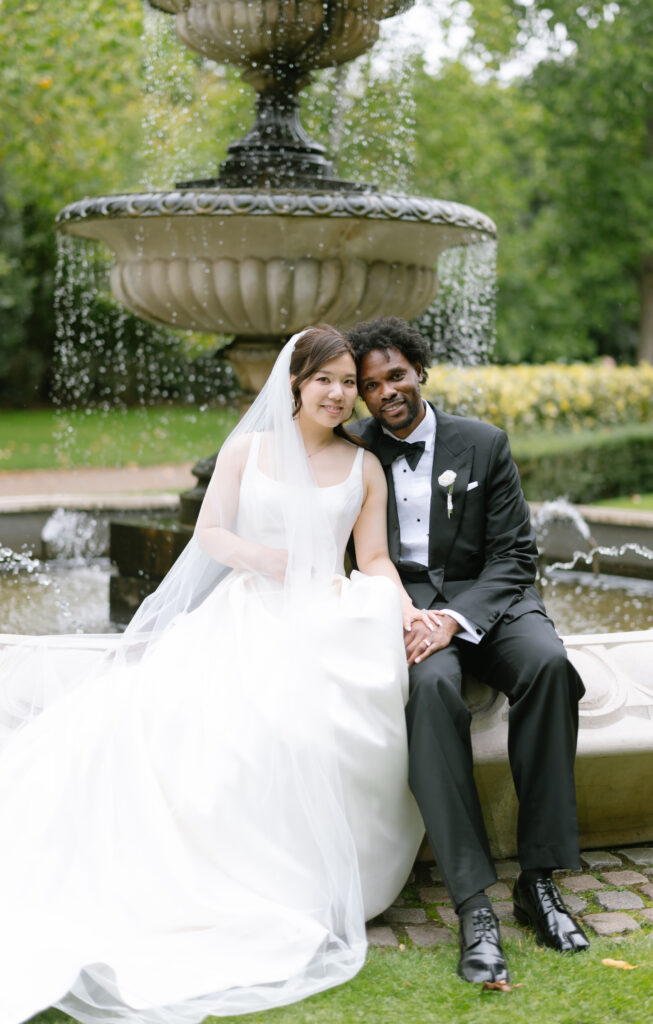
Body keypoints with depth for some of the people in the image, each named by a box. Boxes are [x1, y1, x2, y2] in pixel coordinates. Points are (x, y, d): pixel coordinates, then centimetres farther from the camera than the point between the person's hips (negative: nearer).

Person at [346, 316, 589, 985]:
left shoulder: (484, 444, 6)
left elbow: (514, 554, 1)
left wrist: (456, 618, -17)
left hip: (484, 598, 1)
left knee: (547, 662, -32)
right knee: (430, 684, -35)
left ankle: (539, 878, -23)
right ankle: (474, 905, -35)